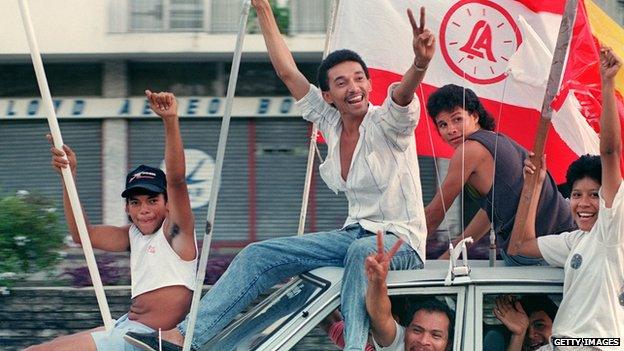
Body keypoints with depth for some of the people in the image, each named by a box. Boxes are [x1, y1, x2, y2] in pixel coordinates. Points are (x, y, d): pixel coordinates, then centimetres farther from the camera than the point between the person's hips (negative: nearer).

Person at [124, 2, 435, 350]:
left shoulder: (386, 122, -12)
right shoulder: (330, 122, 7)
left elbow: (404, 92, -34)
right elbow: (288, 72, 9)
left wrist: (421, 64, -57)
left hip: (402, 242, -7)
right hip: (354, 235, 7)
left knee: (362, 251, -42)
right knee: (260, 254, -3)